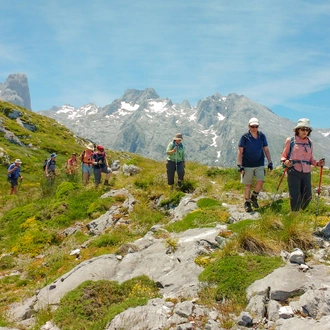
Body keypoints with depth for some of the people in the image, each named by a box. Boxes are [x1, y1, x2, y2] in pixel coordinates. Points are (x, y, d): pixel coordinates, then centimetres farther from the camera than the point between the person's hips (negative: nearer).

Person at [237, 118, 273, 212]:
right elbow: (240, 151, -5)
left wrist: (270, 161, 6)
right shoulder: (244, 137, -5)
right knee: (248, 185, 3)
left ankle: (254, 197, 13)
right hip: (247, 165, -2)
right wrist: (240, 165, -11)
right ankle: (247, 203, 18)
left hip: (259, 165, 2)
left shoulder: (262, 136, 5)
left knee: (260, 181, -12)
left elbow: (266, 149, 12)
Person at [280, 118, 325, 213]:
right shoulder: (290, 141, 1)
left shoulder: (310, 142, 13)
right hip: (294, 172, -4)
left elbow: (310, 158, 20)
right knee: (295, 197, -10)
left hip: (306, 173, 5)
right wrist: (285, 162, -18)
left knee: (307, 197, 4)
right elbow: (283, 156, 4)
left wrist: (317, 163, 0)